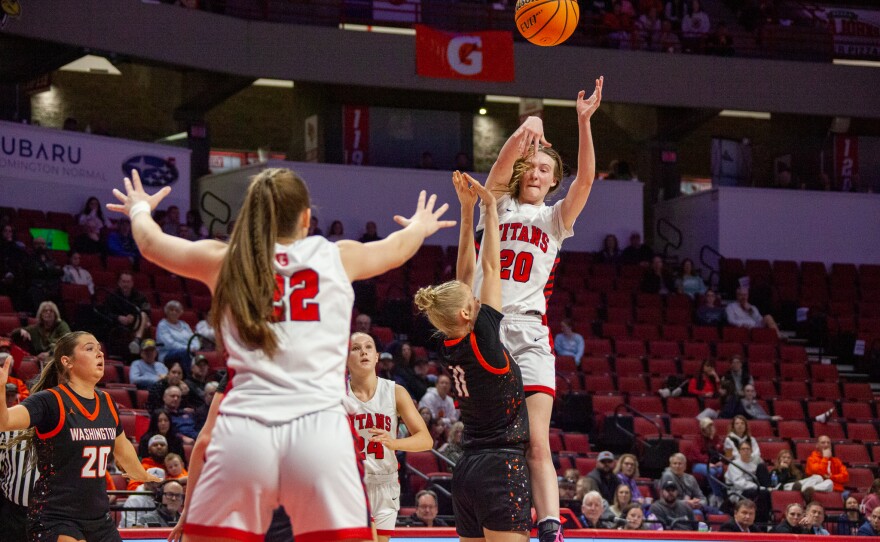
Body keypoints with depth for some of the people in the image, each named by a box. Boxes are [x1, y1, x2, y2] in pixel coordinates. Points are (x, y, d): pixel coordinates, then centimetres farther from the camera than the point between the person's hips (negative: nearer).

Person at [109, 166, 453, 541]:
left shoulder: (226, 261, 14)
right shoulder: (338, 257, 14)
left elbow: (151, 243, 34)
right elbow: (396, 249, 37)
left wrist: (139, 209, 57)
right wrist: (420, 227, 60)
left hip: (242, 430, 1)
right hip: (319, 429, -1)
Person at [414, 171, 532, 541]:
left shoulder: (451, 347, 5)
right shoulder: (484, 340, -13)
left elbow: (464, 274, 12)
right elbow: (491, 266, -5)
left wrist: (467, 210, 13)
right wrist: (489, 206, 3)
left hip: (466, 472, 8)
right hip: (502, 469, -8)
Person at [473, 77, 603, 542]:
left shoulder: (555, 219, 17)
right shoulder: (497, 205, 14)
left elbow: (586, 178, 0)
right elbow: (500, 169, -7)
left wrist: (584, 123, -12)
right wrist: (526, 130, -26)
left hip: (529, 333, 0)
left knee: (536, 443, -10)